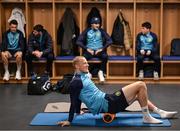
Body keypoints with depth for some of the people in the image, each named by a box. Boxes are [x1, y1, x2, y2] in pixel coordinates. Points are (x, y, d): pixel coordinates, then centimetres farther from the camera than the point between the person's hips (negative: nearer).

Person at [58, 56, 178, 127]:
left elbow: (78, 100, 25)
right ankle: (147, 117, -6)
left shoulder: (83, 77, 15)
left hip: (106, 100, 11)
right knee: (141, 85, -12)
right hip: (107, 104, -11)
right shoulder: (76, 82, -14)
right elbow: (74, 102, -15)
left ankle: (161, 112, 23)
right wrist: (69, 121, -14)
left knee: (139, 94, 22)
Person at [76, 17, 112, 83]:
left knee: (105, 56, -33)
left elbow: (110, 41, -2)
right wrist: (87, 49, -12)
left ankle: (101, 72, -14)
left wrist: (102, 48, -12)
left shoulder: (101, 31, 4)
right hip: (89, 50, 0)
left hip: (99, 50, 0)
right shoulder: (87, 31, 3)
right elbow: (78, 41, -2)